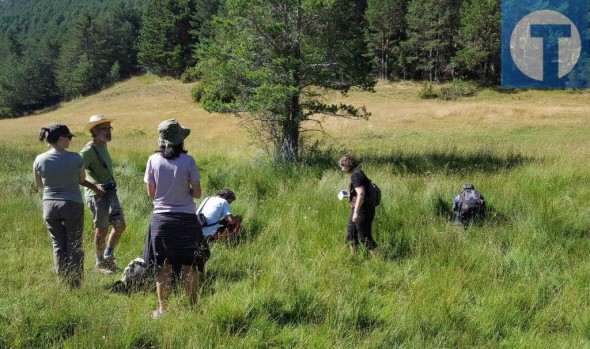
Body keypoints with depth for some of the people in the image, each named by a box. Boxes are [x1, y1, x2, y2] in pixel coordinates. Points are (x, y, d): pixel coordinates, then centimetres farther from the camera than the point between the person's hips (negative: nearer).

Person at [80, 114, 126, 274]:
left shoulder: (104, 146, 10)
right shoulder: (89, 150, -17)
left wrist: (111, 186, 16)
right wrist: (95, 185, -25)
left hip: (110, 192, 8)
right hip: (97, 195, -8)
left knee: (120, 225, 6)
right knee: (101, 230, 4)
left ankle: (108, 256, 25)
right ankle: (100, 262, 22)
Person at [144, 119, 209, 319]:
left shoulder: (153, 160, -6)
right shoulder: (188, 161, -10)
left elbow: (151, 193, 0)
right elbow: (197, 193, -5)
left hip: (161, 218, 1)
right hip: (186, 218, -1)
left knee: (163, 267, 10)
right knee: (189, 266, 10)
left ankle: (162, 309, 15)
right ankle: (192, 307, 16)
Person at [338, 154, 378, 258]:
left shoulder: (355, 176, -19)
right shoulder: (358, 173, 12)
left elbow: (361, 193, -28)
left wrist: (356, 212, -30)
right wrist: (349, 194, 25)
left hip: (362, 210, -11)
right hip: (358, 209, 11)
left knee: (365, 237, -4)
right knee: (350, 234, 18)